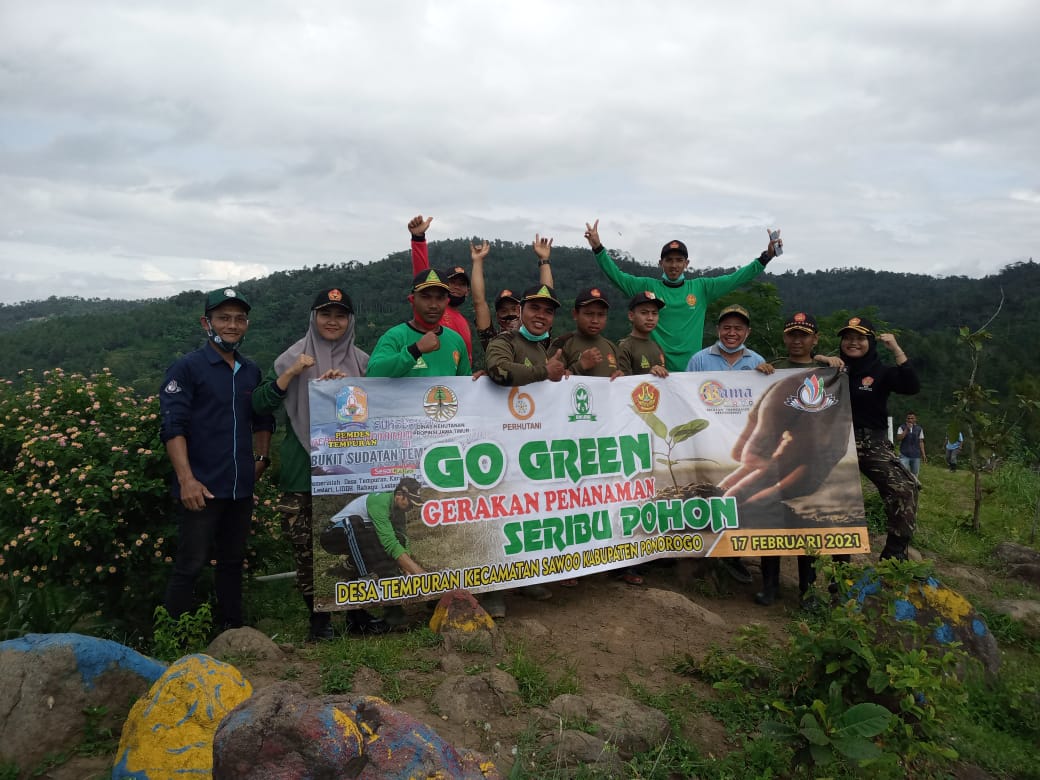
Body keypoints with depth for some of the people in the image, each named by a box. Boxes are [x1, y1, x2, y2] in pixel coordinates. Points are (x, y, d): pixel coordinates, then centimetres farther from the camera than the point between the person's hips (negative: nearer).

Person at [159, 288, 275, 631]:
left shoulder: (251, 371, 12)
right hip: (202, 487, -6)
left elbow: (263, 419, 25)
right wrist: (186, 479, -21)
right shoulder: (187, 368, -6)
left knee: (232, 562, 17)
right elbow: (172, 427, -14)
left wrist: (261, 457, 13)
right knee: (189, 567, -1)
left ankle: (233, 630, 29)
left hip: (241, 487, 6)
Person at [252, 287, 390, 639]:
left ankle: (357, 614, 17)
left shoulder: (361, 361, 9)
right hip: (304, 468, -1)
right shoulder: (294, 357, 2)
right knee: (307, 544, 0)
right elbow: (260, 405, -2)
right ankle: (319, 616, 16)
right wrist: (290, 374, -15)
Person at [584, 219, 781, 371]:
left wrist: (766, 257, 4)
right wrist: (598, 248, -14)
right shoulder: (648, 286, 3)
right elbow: (616, 276, -3)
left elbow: (735, 278, 9)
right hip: (657, 367, -2)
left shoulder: (701, 287, 9)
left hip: (692, 368, 2)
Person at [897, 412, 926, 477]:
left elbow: (921, 442, 10)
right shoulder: (902, 427, 0)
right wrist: (906, 429, -17)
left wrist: (923, 454, 4)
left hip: (916, 455, 3)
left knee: (914, 474, 9)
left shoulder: (919, 429, 7)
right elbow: (898, 438, -12)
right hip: (904, 455, -3)